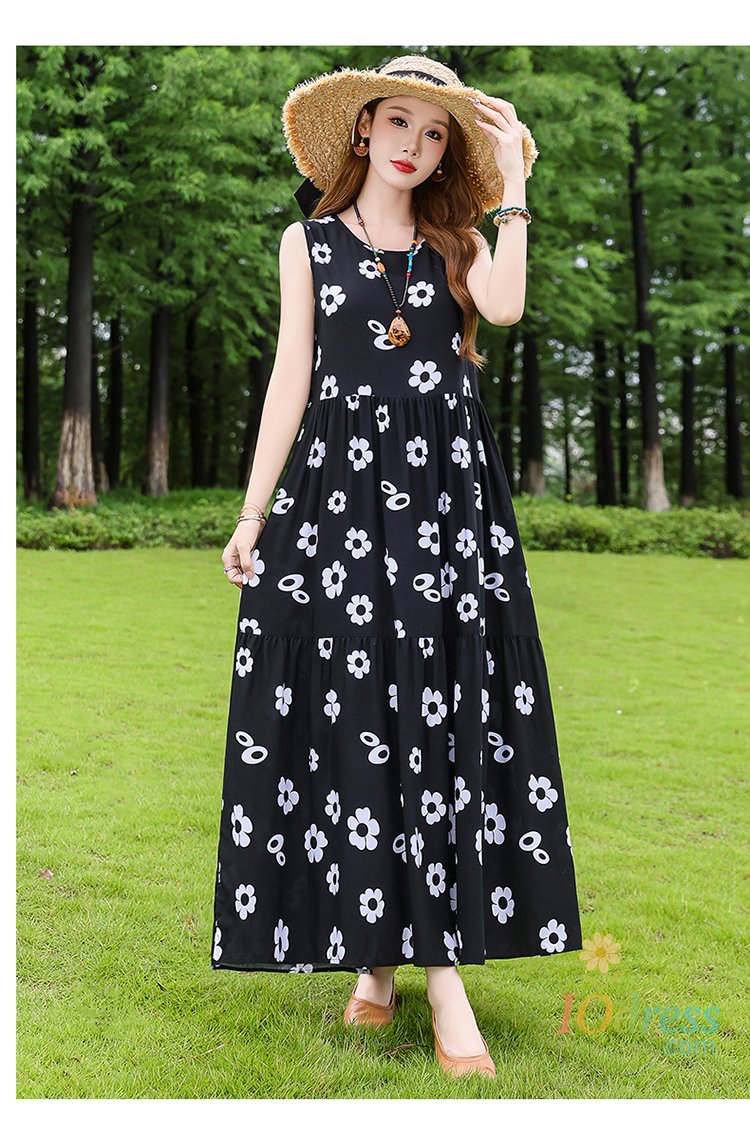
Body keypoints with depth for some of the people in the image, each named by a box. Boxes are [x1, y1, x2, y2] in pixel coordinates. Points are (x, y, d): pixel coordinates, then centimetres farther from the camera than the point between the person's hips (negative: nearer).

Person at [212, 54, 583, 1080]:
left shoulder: (458, 241, 13)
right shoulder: (311, 240, 12)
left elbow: (505, 306, -10)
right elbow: (291, 377, 7)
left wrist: (512, 181, -3)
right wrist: (253, 513, 1)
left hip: (448, 493, 1)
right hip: (339, 486, 0)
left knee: (445, 719, -4)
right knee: (349, 717, -2)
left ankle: (446, 970, 2)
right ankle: (374, 960, 10)